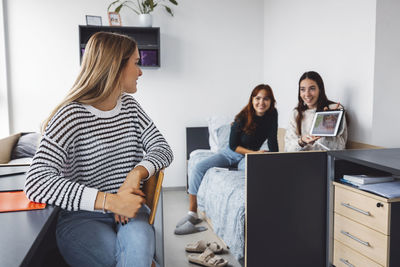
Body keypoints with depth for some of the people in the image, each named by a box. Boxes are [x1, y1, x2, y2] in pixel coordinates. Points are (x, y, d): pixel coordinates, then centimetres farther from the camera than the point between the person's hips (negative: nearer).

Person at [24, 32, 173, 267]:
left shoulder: (130, 106, 10)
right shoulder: (72, 115, -13)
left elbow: (163, 149, 3)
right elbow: (37, 183, -24)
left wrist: (136, 174, -19)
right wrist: (110, 201, -31)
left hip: (128, 209, 5)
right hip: (81, 218, -4)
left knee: (137, 242, -30)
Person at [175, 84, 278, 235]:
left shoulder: (272, 115, -7)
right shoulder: (242, 117, -15)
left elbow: (272, 140, -6)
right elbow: (233, 145, -10)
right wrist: (254, 152, -18)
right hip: (230, 153, 0)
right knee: (197, 170, -19)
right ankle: (192, 214, -11)